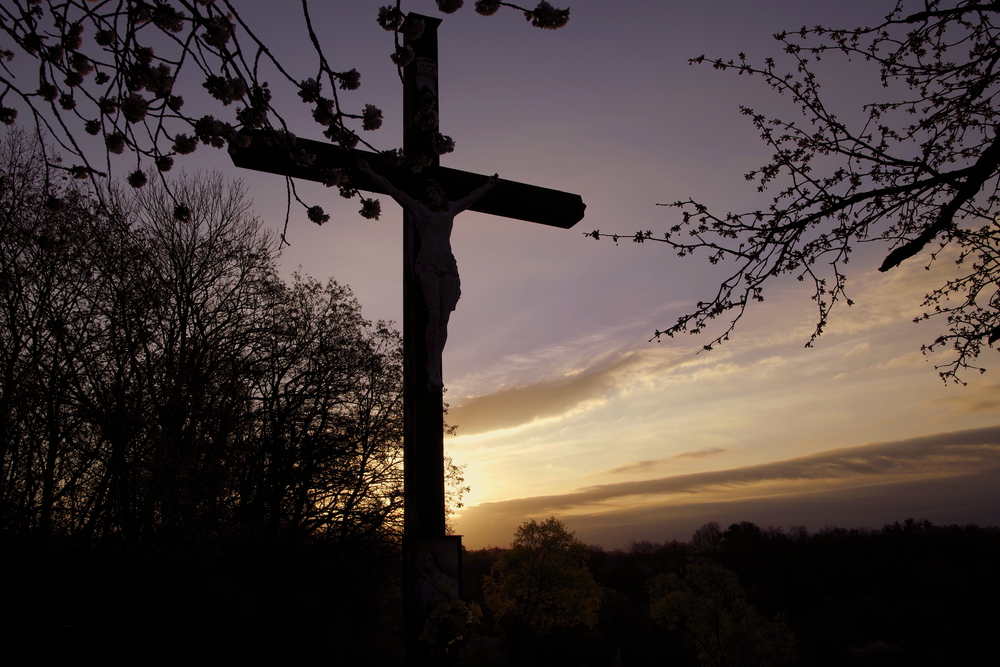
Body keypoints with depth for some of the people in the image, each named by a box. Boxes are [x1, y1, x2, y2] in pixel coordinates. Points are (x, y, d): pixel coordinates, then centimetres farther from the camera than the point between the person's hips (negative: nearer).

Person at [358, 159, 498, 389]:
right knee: (434, 314, -18)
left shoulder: (451, 209, 25)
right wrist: (369, 172, 19)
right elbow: (391, 189, 19)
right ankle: (433, 368, -17)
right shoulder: (417, 208, 17)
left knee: (444, 318, -9)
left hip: (448, 264, 3)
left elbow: (472, 197, 42)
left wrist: (488, 185, 54)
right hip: (427, 263, -3)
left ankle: (434, 368, -9)